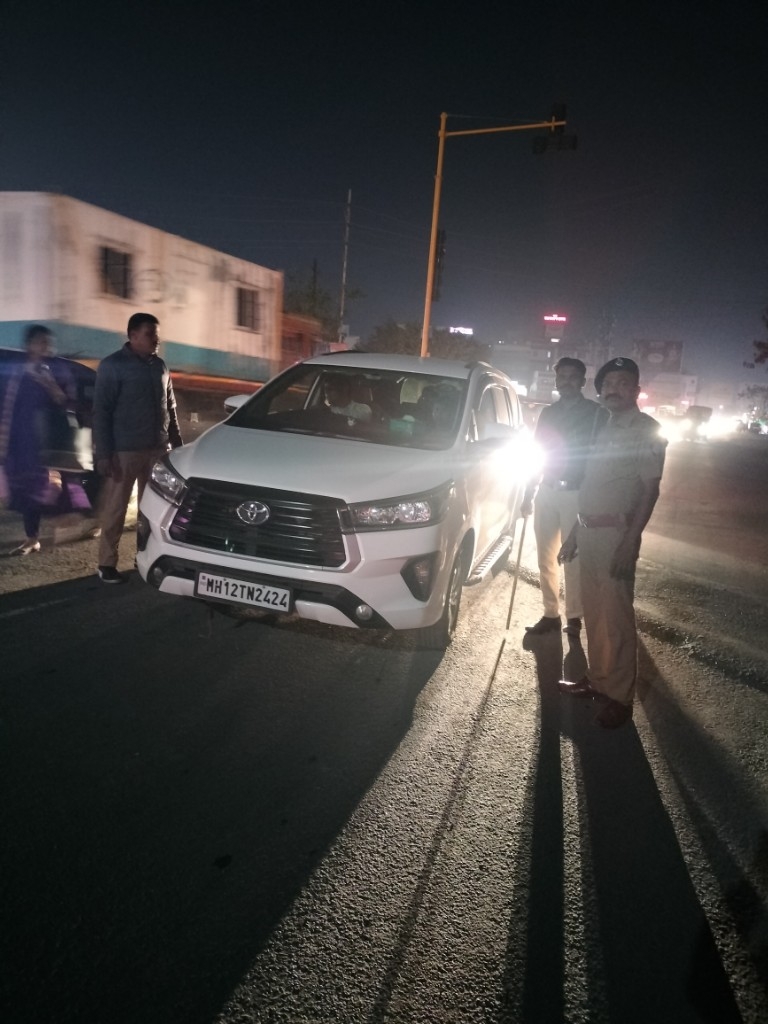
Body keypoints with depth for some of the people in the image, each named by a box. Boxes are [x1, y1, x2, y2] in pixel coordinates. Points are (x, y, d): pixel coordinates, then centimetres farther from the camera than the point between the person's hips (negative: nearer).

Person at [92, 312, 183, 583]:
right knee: (115, 509, 0)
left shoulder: (160, 366, 12)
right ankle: (107, 563, 9)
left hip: (157, 449, 6)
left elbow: (170, 408, 18)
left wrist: (177, 443, 13)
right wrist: (103, 453, -15)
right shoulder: (112, 366, -6)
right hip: (124, 451, -5)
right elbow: (101, 412, -9)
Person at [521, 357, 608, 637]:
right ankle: (550, 614, 17)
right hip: (547, 492, 5)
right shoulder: (548, 413, 12)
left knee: (573, 558, -1)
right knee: (546, 557, 7)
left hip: (577, 494, -4)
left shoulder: (597, 414, -2)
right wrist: (528, 495, 13)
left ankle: (574, 616, 11)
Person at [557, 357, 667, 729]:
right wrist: (574, 533, 19)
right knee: (593, 613, 14)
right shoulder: (605, 430, 16)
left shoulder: (647, 431, -7)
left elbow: (650, 489, -13)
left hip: (616, 533, -7)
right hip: (589, 531, 7)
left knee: (616, 617, -2)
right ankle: (597, 678, 27)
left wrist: (630, 541, -21)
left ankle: (619, 697, 8)